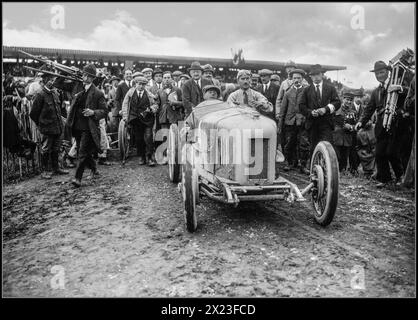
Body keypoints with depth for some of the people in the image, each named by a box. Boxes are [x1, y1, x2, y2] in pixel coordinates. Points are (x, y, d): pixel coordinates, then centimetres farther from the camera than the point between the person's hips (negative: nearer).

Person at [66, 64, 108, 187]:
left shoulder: (97, 93, -4)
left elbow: (105, 111, -5)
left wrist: (93, 112, -20)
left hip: (88, 128, -6)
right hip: (77, 127, 6)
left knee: (83, 152, -8)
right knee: (85, 152, 15)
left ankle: (78, 178, -5)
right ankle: (94, 169, 37)